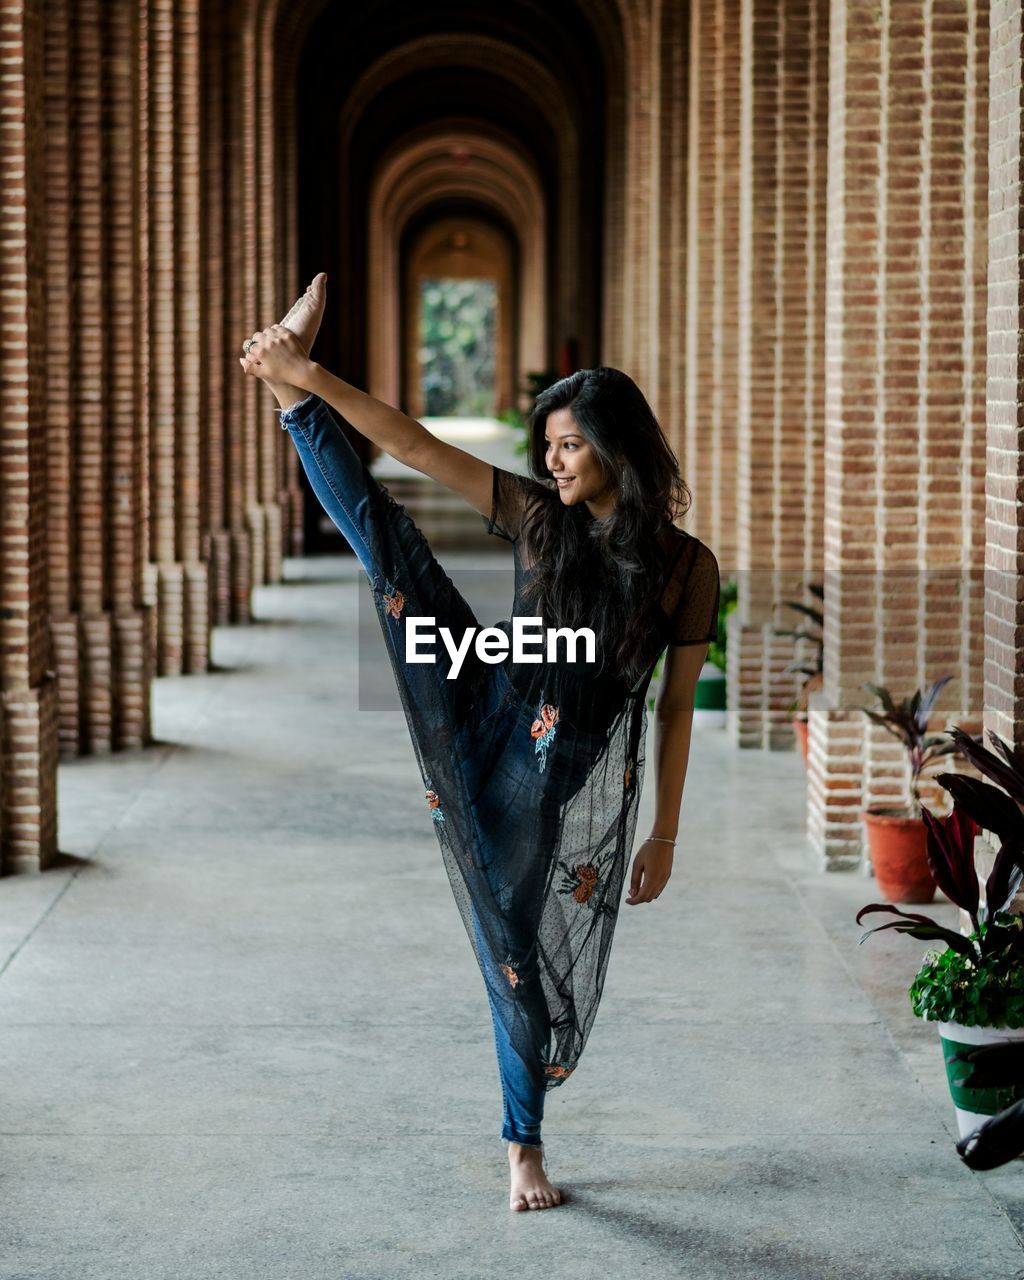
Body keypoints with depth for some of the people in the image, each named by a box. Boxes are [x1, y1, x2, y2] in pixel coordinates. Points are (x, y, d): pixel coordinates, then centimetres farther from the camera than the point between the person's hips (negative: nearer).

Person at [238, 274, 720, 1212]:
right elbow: (415, 446, -5)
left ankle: (526, 1145, 28)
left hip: (577, 785, -2)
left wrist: (665, 836, 0)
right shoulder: (538, 516, 1)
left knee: (534, 961, 7)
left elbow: (677, 705, -1)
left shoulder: (686, 566, -5)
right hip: (485, 730, 2)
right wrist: (309, 378, -12)